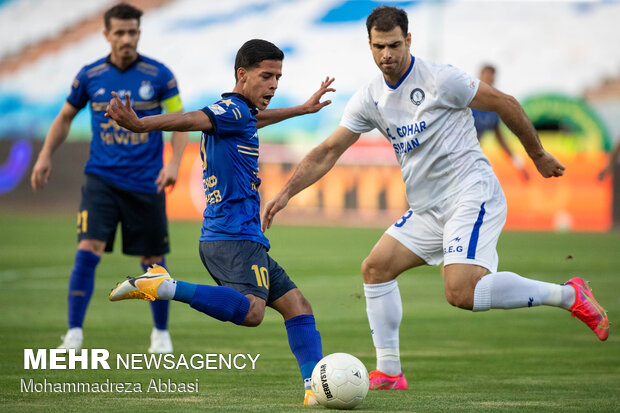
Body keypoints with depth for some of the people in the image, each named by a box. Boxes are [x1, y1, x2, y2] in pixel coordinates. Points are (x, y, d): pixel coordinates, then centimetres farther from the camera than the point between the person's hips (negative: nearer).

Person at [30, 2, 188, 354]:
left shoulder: (159, 75, -3)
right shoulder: (90, 75, 1)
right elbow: (66, 117, 15)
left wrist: (174, 163, -14)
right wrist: (46, 157, 7)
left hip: (146, 182, 0)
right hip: (102, 178, 0)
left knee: (153, 260, 7)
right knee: (88, 251, -16)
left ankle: (161, 332, 25)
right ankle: (74, 332, -10)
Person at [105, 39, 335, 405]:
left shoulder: (242, 115, 22)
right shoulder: (232, 109, -8)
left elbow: (259, 118, 47)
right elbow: (189, 120, -25)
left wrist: (305, 108, 60)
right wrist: (140, 125, -43)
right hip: (235, 236, -10)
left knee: (297, 306, 9)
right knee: (250, 311, -31)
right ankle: (164, 286, -28)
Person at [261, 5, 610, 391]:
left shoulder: (440, 79, -12)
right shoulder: (369, 98, 7)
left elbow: (506, 104, -3)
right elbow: (328, 152, 9)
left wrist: (539, 156, 6)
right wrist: (285, 194, -1)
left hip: (473, 195, -8)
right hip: (427, 209, 8)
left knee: (460, 292, -25)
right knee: (375, 268, 3)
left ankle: (568, 295, -13)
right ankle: (389, 373, 9)